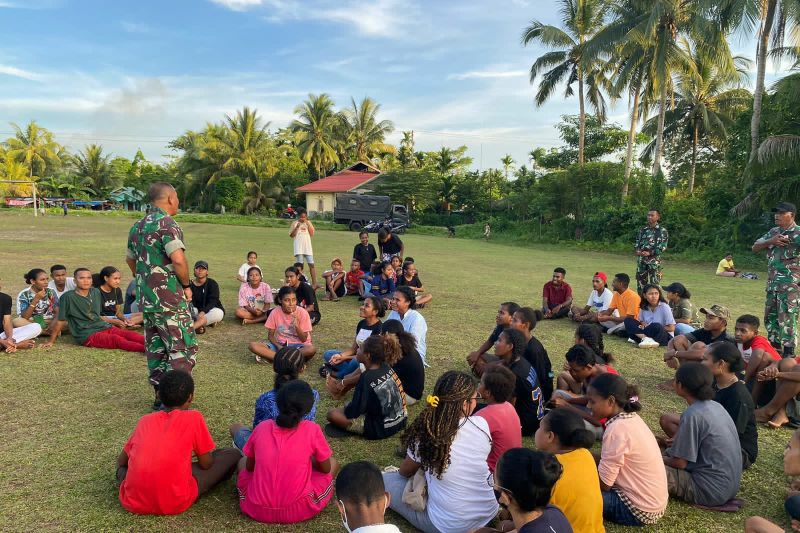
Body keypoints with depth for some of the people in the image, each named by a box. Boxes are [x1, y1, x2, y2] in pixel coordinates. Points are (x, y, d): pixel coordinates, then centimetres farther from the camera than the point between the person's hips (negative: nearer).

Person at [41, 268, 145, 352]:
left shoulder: (96, 292, 15)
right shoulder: (68, 297, -4)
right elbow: (61, 320, 3)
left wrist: (114, 321, 28)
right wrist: (51, 341, 8)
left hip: (104, 327, 7)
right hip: (87, 335, -7)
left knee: (130, 334, -22)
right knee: (116, 339, -33)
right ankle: (145, 349, -53)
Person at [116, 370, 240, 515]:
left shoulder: (145, 420, 15)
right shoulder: (194, 418, 3)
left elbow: (121, 461, 26)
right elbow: (206, 464, 8)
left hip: (133, 502, 4)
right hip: (175, 503, -4)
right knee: (233, 454, 8)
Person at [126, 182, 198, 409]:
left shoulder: (138, 226, 13)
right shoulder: (167, 224, -15)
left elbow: (130, 260, 25)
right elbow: (178, 260, -25)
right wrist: (186, 285, -11)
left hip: (147, 299, 9)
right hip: (169, 299, -9)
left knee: (156, 349, 14)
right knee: (184, 349, -1)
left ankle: (160, 397, 22)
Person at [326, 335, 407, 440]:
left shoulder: (367, 378, -24)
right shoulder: (386, 368, -2)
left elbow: (353, 412, -17)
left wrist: (345, 408, 5)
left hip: (382, 428, -8)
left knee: (332, 414, -9)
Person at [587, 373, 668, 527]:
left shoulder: (617, 428, -26)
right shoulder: (631, 417, 1)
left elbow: (603, 483, -19)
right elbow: (609, 461, 8)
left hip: (639, 510, -9)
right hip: (652, 502, 9)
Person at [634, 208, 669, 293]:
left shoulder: (662, 230, -1)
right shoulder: (643, 230, 14)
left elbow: (663, 246, -7)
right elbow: (638, 242, 13)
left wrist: (650, 253, -18)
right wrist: (638, 250, -9)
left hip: (654, 260, -5)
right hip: (641, 260, 5)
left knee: (654, 283, -5)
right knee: (640, 281, 8)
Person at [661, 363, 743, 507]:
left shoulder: (692, 415, -21)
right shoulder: (715, 406, 4)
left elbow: (680, 463, -16)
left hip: (711, 491, -9)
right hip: (730, 487, 9)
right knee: (669, 452, 19)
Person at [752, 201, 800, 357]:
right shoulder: (773, 232, 11)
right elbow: (755, 247, 9)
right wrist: (771, 241, -8)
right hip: (772, 283, 7)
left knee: (787, 317, -7)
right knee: (770, 315, 14)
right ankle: (774, 345, 28)